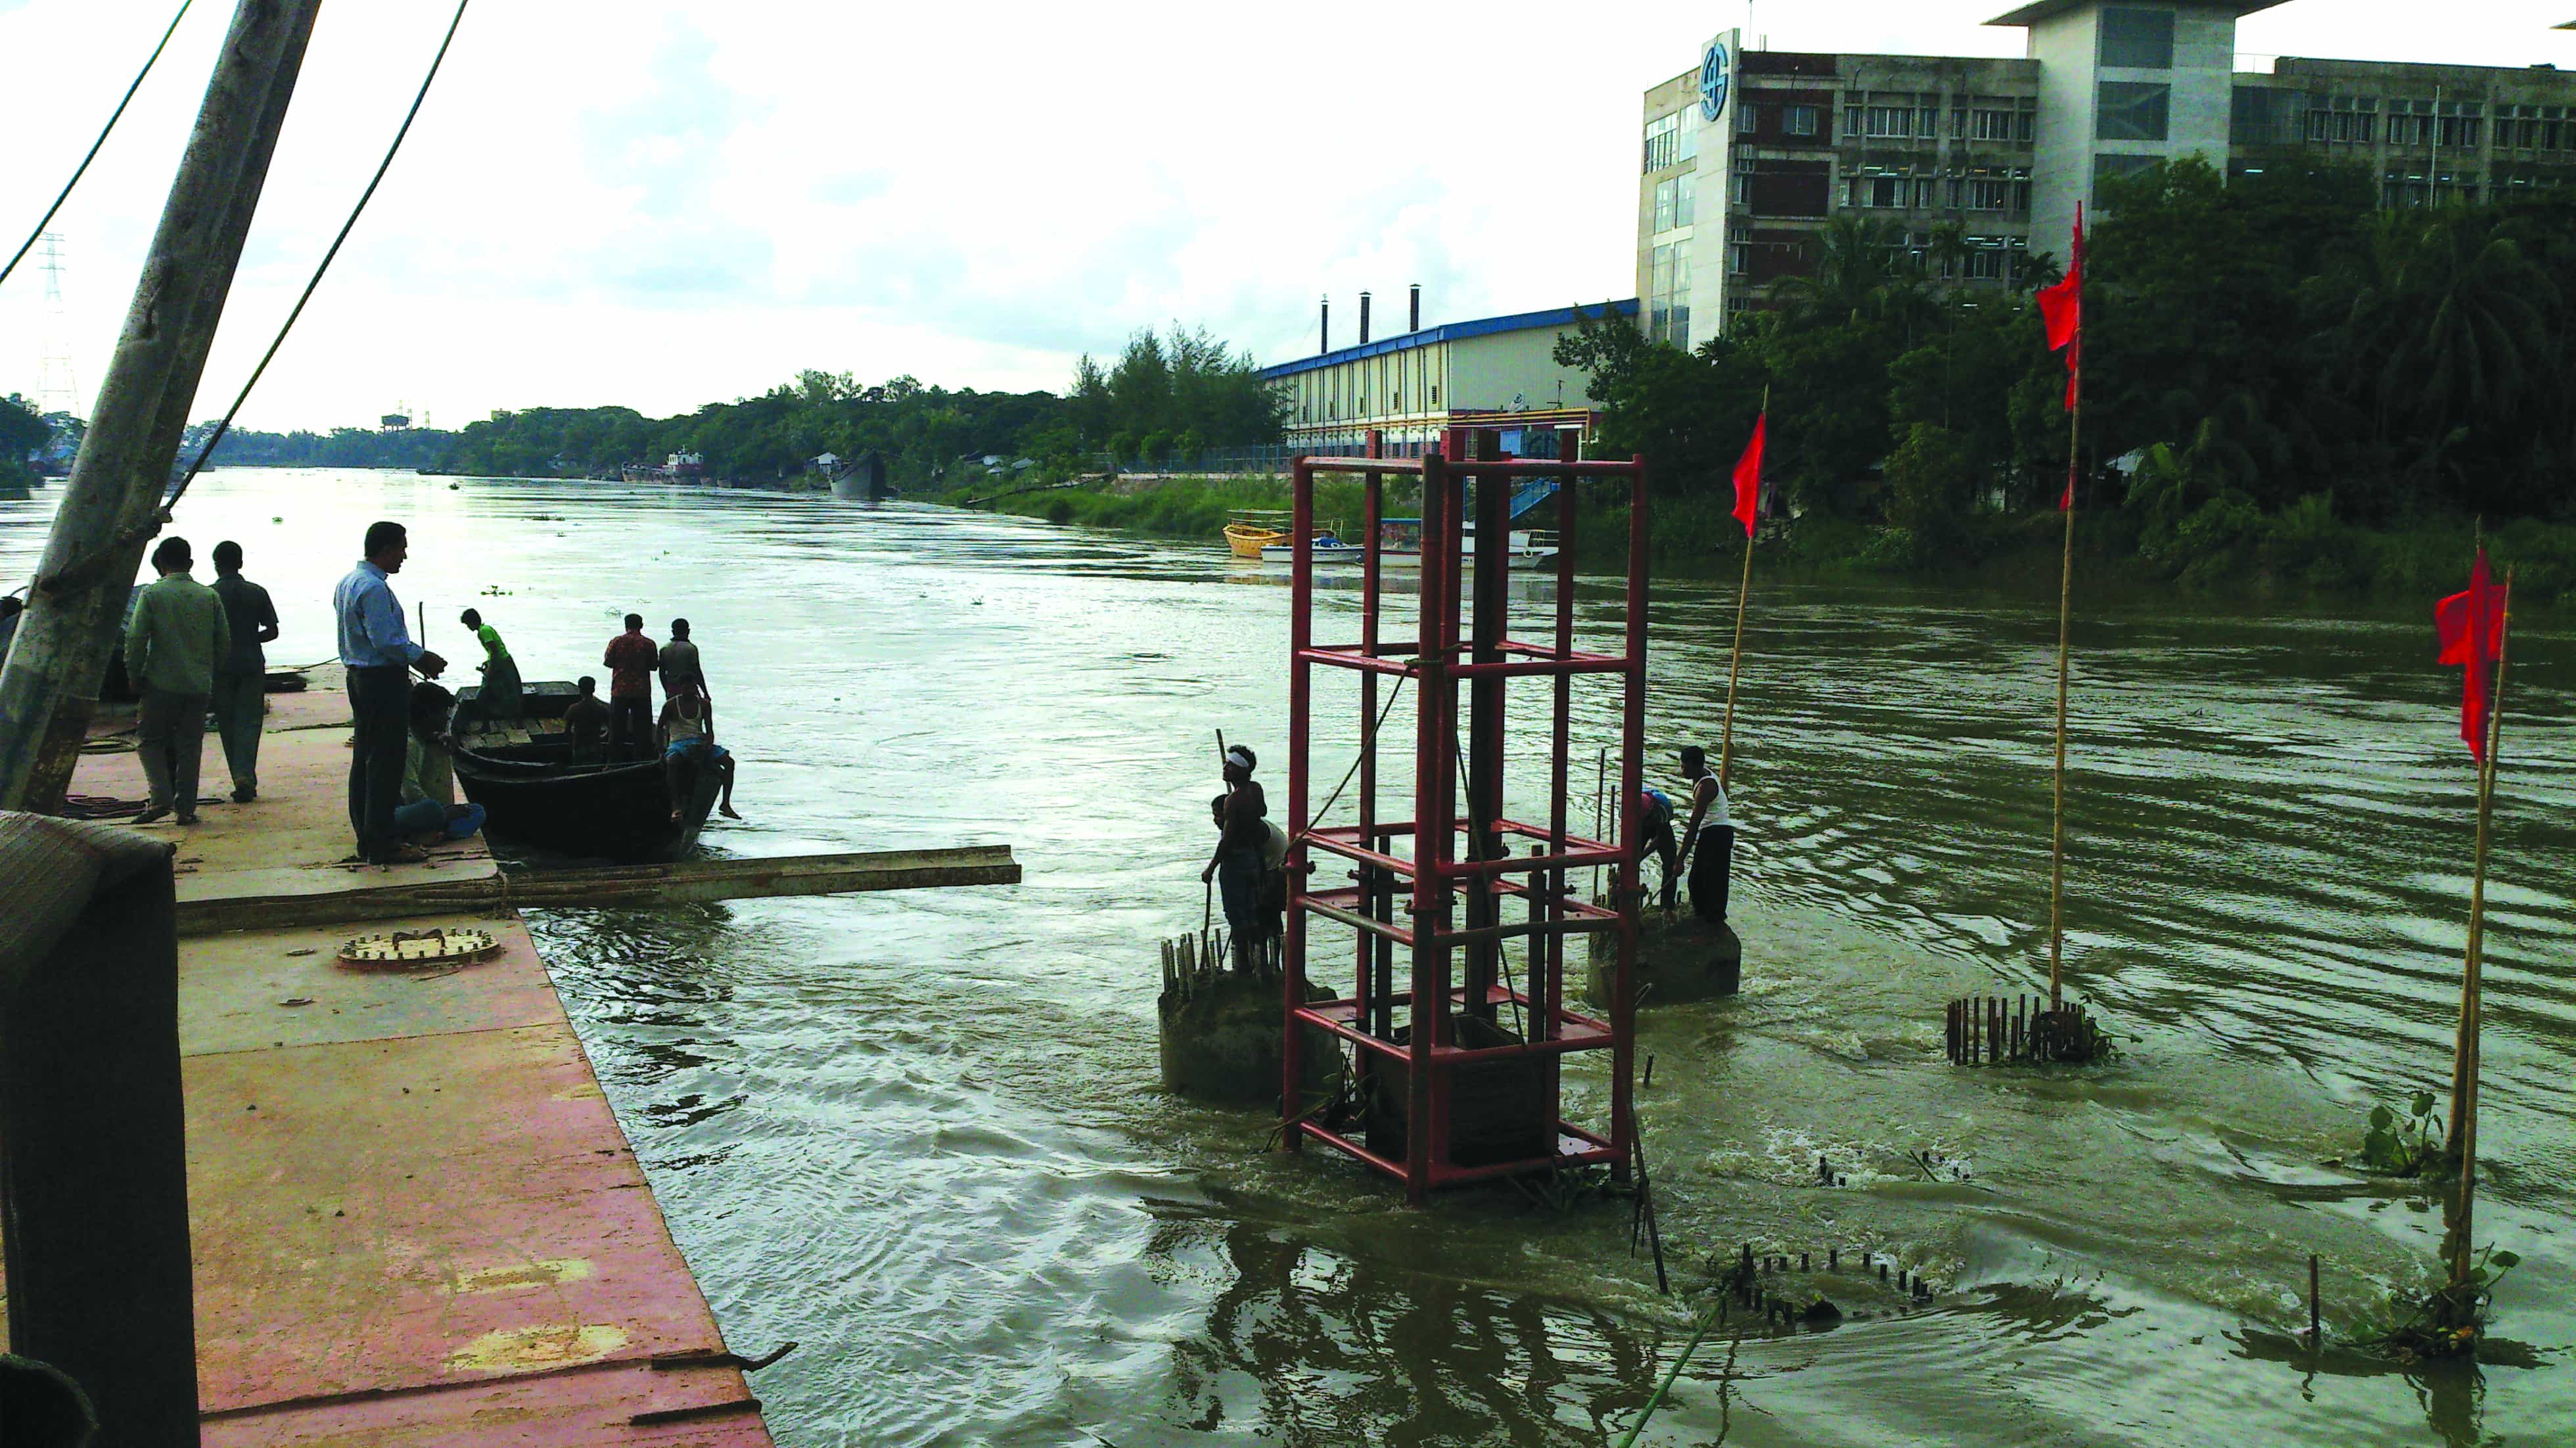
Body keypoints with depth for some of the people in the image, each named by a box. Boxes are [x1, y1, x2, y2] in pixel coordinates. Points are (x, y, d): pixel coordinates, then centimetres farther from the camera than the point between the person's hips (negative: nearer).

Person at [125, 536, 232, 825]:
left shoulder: (152, 595, -5)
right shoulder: (209, 596, 4)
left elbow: (136, 639, -9)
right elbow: (225, 642, 5)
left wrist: (134, 676, 2)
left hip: (163, 682, -3)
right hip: (199, 685, 3)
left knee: (150, 739, 11)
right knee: (190, 746, 8)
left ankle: (160, 797, -6)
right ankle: (186, 808, 7)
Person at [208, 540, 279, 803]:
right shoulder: (257, 593, 1)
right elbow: (272, 631, 2)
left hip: (220, 666, -1)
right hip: (252, 665, 1)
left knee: (227, 724, 8)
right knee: (249, 721, 2)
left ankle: (243, 781, 8)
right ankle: (245, 776, -16)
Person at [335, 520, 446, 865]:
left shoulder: (348, 583, 15)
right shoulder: (374, 588, -18)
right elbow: (386, 641, -23)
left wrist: (414, 658, 16)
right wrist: (422, 658, -11)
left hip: (359, 676, 11)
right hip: (384, 681, -11)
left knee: (364, 758, 14)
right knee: (385, 761, -7)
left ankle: (367, 839, 20)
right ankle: (382, 845, -5)